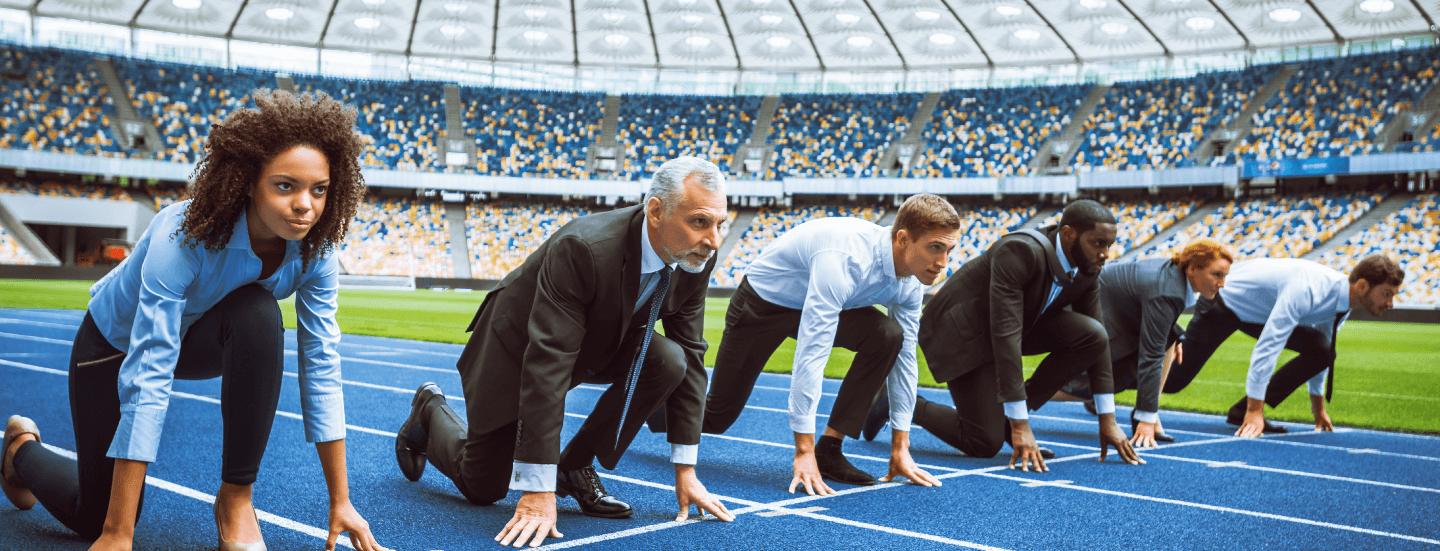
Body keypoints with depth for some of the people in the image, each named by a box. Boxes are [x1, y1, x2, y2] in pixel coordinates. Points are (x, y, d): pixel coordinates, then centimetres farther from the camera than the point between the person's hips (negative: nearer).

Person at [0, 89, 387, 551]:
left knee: (258, 314, -33)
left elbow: (321, 366, -21)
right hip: (116, 341, -3)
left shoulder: (314, 251, -26)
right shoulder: (185, 238, -39)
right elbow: (147, 379, -41)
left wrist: (340, 502, -22)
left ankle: (236, 498, -20)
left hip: (199, 338, 3)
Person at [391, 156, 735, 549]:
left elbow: (691, 356, -12)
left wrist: (685, 470, -13)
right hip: (519, 344, -5)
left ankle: (575, 467, -5)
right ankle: (431, 411, 34)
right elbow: (547, 365, -40)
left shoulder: (696, 259, -20)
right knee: (484, 487, 2)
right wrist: (538, 491, -40)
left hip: (600, 344, 5)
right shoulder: (583, 248, -39)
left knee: (669, 362, -24)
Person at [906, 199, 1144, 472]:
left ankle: (1011, 413, -4)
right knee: (985, 444, -14)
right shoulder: (1020, 252, -33)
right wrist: (1020, 427, -37)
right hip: (962, 328, -7)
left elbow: (1096, 340, -3)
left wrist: (1108, 420, -6)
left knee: (1094, 335, -17)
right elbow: (1006, 335, -37)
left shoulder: (1087, 270, -9)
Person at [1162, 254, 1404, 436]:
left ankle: (1243, 411, -10)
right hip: (1223, 303, -8)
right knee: (1174, 380, -12)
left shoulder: (1344, 300, -9)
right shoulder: (1307, 291, -36)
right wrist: (1255, 410, -39)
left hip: (1261, 311, 8)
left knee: (1321, 351, -12)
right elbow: (1268, 346, -40)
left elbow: (1319, 351, 8)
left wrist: (1318, 408, 14)